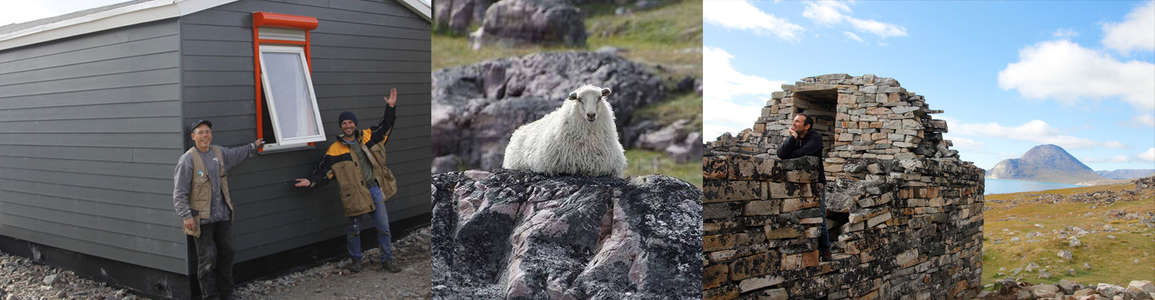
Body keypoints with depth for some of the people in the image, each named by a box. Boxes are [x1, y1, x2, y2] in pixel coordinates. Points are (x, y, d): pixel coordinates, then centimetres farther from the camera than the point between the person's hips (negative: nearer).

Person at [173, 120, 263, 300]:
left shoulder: (219, 153, 8)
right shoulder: (187, 160, -11)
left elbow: (236, 154, 33)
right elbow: (179, 193, -12)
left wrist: (253, 147, 42)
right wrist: (186, 216, -18)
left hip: (222, 216, 6)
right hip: (202, 219, -6)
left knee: (226, 253, 12)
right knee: (207, 258, -4)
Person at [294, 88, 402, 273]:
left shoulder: (367, 137, 6)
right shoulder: (335, 150, -1)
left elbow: (385, 127, 16)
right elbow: (323, 170, -2)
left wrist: (390, 108, 8)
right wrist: (311, 181, -16)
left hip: (375, 189, 3)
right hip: (355, 194, -2)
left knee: (383, 227, 6)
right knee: (354, 230, 6)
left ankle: (387, 260, 20)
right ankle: (356, 260, 27)